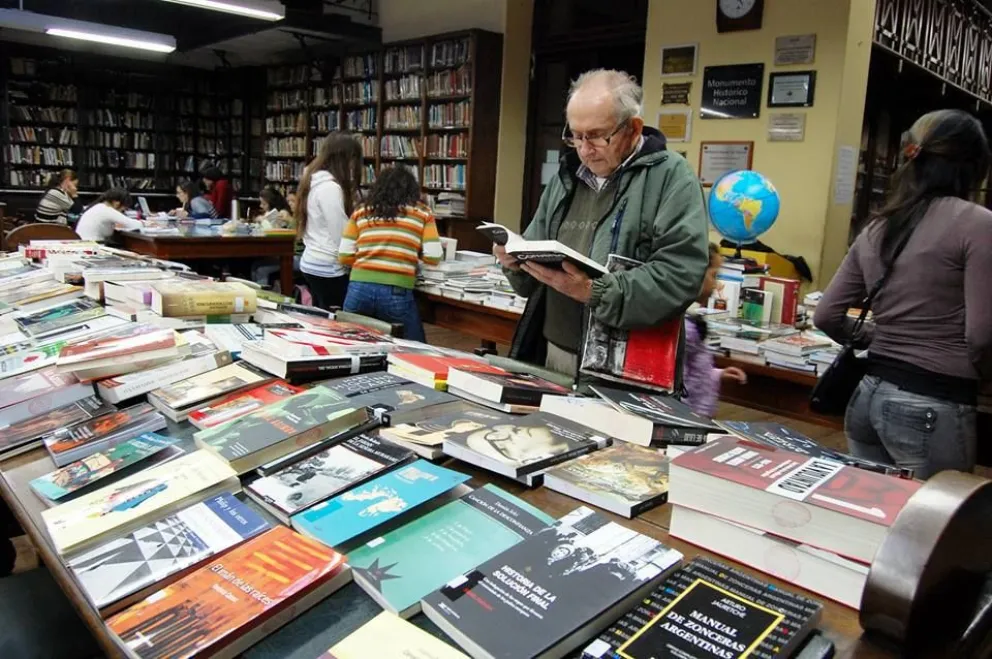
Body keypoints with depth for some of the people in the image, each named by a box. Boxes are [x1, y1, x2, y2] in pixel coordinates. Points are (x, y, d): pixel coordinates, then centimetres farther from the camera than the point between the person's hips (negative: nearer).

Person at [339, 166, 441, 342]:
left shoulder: (361, 213, 14)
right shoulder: (422, 213, 10)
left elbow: (344, 256, 9)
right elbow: (433, 257, 3)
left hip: (359, 288, 3)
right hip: (396, 293, -2)